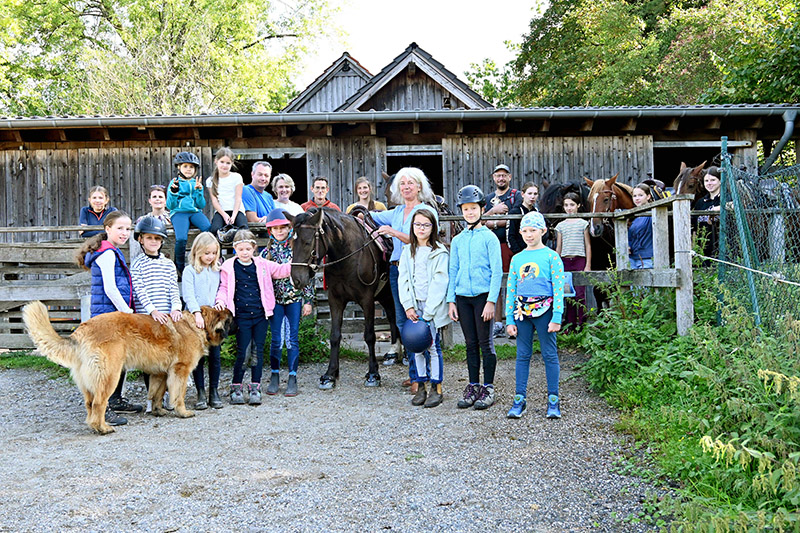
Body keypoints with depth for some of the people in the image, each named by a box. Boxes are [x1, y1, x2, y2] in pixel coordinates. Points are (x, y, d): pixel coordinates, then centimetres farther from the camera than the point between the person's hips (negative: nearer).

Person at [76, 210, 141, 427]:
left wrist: (127, 311, 17)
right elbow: (109, 288, -19)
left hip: (116, 313, 10)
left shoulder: (113, 252, 19)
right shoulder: (107, 253, -13)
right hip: (109, 314, -10)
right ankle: (101, 409, -6)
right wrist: (127, 312, -15)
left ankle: (115, 401, 29)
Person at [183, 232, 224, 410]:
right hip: (196, 318, -3)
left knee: (215, 355, 4)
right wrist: (197, 313, -24)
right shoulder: (190, 270, -1)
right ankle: (201, 393, 11)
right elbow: (188, 295, -12)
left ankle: (214, 392, 13)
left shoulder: (217, 270, 12)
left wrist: (220, 301, -6)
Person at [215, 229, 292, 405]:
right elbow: (224, 287, 6)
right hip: (241, 316, -2)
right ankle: (236, 387, 14)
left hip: (260, 314, 2)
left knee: (258, 350, 6)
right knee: (243, 352, -1)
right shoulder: (229, 267, 2)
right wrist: (221, 300, -12)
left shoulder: (263, 265, 6)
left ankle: (255, 387, 16)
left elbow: (282, 270, 9)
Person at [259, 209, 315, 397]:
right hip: (275, 299, 1)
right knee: (276, 340, 5)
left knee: (293, 339, 1)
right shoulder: (267, 251, 5)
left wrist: (308, 300, -3)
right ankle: (274, 377, 19)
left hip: (295, 298, -1)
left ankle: (292, 379, 10)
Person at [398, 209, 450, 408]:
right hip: (414, 307, 4)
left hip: (432, 306, -4)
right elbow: (403, 280, 6)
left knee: (433, 345, -3)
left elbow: (439, 283, -9)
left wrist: (427, 312, -14)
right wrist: (408, 306, -6)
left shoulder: (439, 252, -4)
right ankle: (421, 386, 16)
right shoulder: (408, 251, 10)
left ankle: (436, 389, 7)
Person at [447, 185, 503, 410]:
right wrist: (451, 300, 5)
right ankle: (473, 387, 18)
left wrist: (491, 301, -13)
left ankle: (488, 389, 9)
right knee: (471, 344, 10)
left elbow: (497, 271, -6)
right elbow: (453, 272, 13)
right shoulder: (457, 240, 11)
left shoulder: (489, 237, -2)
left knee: (485, 343, -1)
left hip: (483, 295, -4)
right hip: (462, 297, 4)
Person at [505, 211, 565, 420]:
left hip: (544, 309, -4)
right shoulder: (517, 259, 12)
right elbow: (510, 290, 12)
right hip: (522, 311, 4)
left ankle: (553, 400, 10)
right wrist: (509, 320, 7)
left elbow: (558, 288, -4)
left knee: (550, 354, 2)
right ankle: (519, 398, 14)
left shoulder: (551, 256, 0)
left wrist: (556, 317, -11)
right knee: (522, 355, 7)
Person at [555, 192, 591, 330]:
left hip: (580, 261, -3)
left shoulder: (583, 223, 4)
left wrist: (588, 266, -4)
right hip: (565, 262, 3)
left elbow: (588, 246, 3)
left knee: (579, 294, -8)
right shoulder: (561, 225, 12)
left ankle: (581, 324, -2)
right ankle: (570, 324, 10)